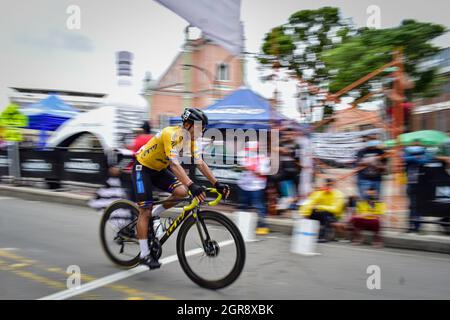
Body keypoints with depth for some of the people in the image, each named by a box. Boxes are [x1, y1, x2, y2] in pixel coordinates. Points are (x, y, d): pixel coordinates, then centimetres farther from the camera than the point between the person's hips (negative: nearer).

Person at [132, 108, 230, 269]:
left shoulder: (191, 138, -6)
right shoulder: (172, 134, -30)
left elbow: (200, 163, -7)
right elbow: (174, 164, -41)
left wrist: (217, 184, -16)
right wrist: (192, 185, -52)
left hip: (158, 169, 7)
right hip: (142, 167, -7)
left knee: (182, 192, -15)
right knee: (145, 210, -9)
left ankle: (154, 214, 7)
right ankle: (144, 254, -1)